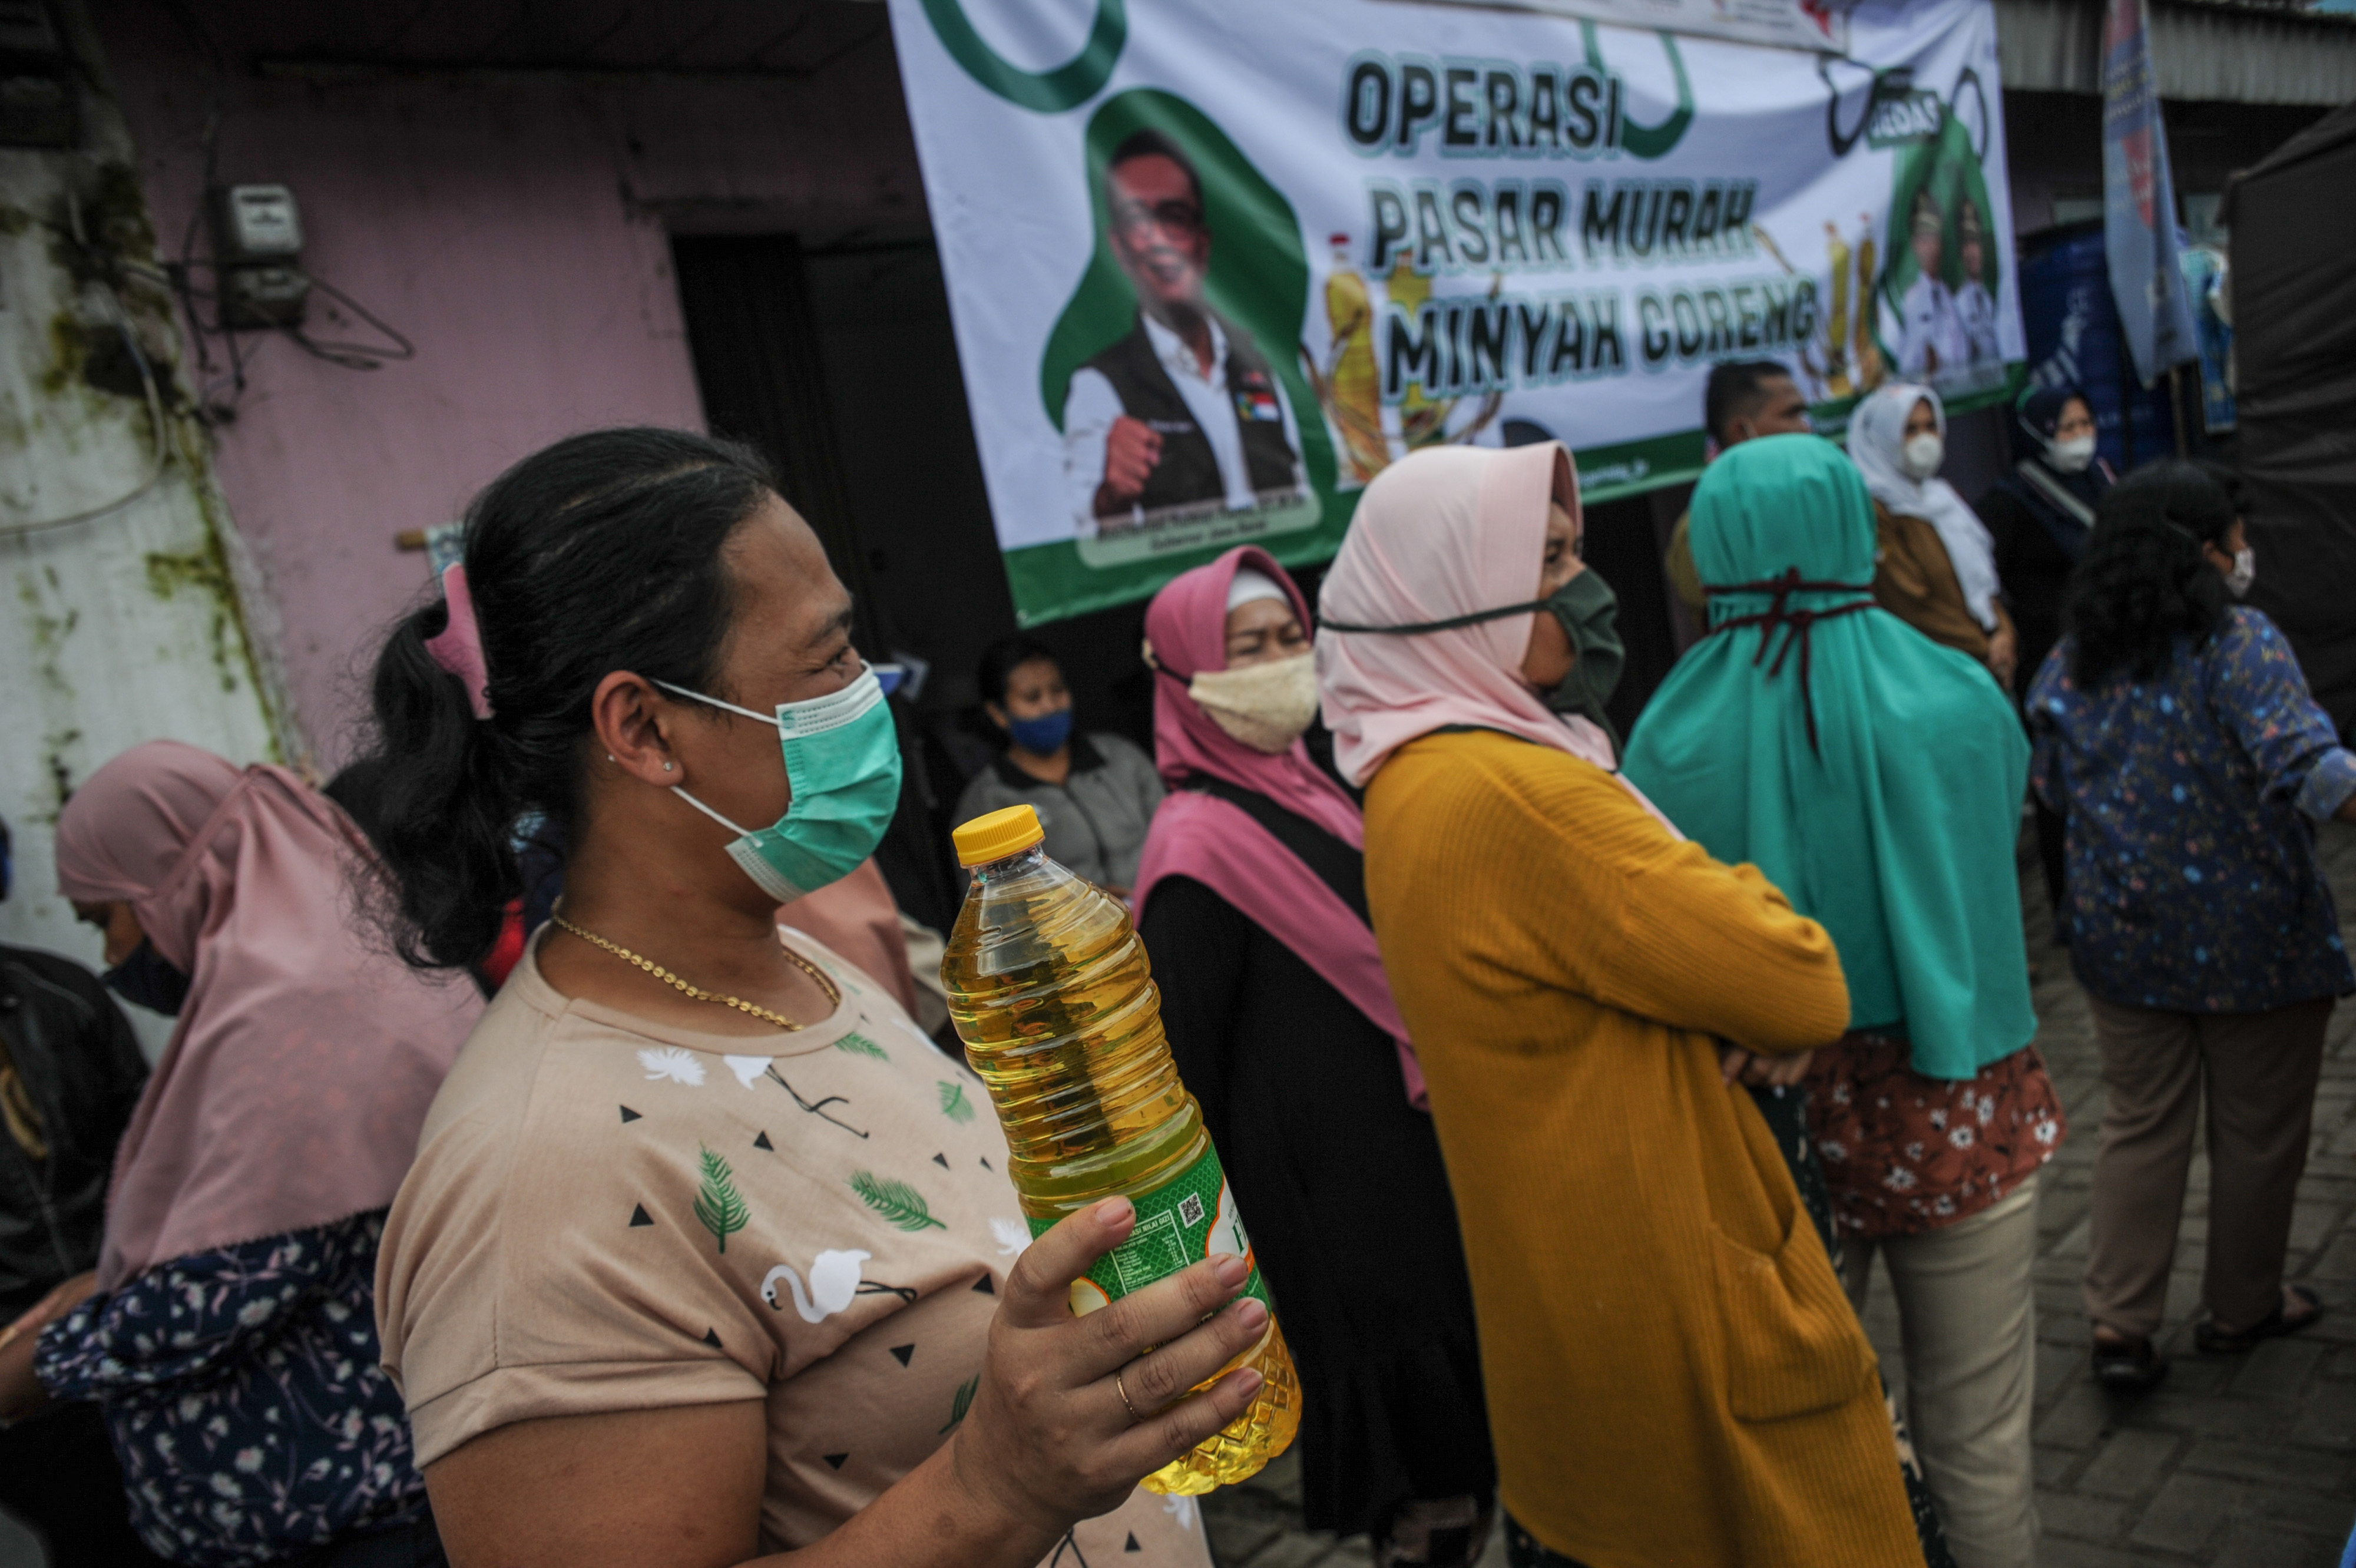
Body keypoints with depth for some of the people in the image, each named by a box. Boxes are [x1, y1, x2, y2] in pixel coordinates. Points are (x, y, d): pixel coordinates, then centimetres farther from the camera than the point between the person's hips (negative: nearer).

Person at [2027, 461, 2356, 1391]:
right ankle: (2241, 1307, 31)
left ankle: (2119, 1323, 11)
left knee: (2140, 1126, 13)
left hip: (2121, 936, 4)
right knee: (2257, 1128, 15)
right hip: (2252, 936, -4)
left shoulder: (2068, 664, 2)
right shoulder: (2239, 643, -15)